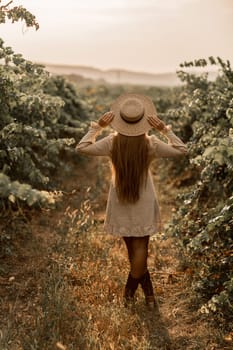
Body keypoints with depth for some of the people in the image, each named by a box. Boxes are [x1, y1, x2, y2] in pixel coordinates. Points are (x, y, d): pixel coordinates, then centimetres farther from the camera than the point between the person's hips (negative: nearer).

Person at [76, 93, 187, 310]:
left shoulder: (112, 142, -15)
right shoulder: (151, 144, -16)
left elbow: (82, 147, -5)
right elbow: (181, 150, -7)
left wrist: (97, 127, -6)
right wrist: (165, 130, -11)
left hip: (120, 204, 2)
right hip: (143, 204, -1)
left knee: (134, 250, 16)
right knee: (141, 249, 12)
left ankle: (148, 292, 28)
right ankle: (129, 291, 24)